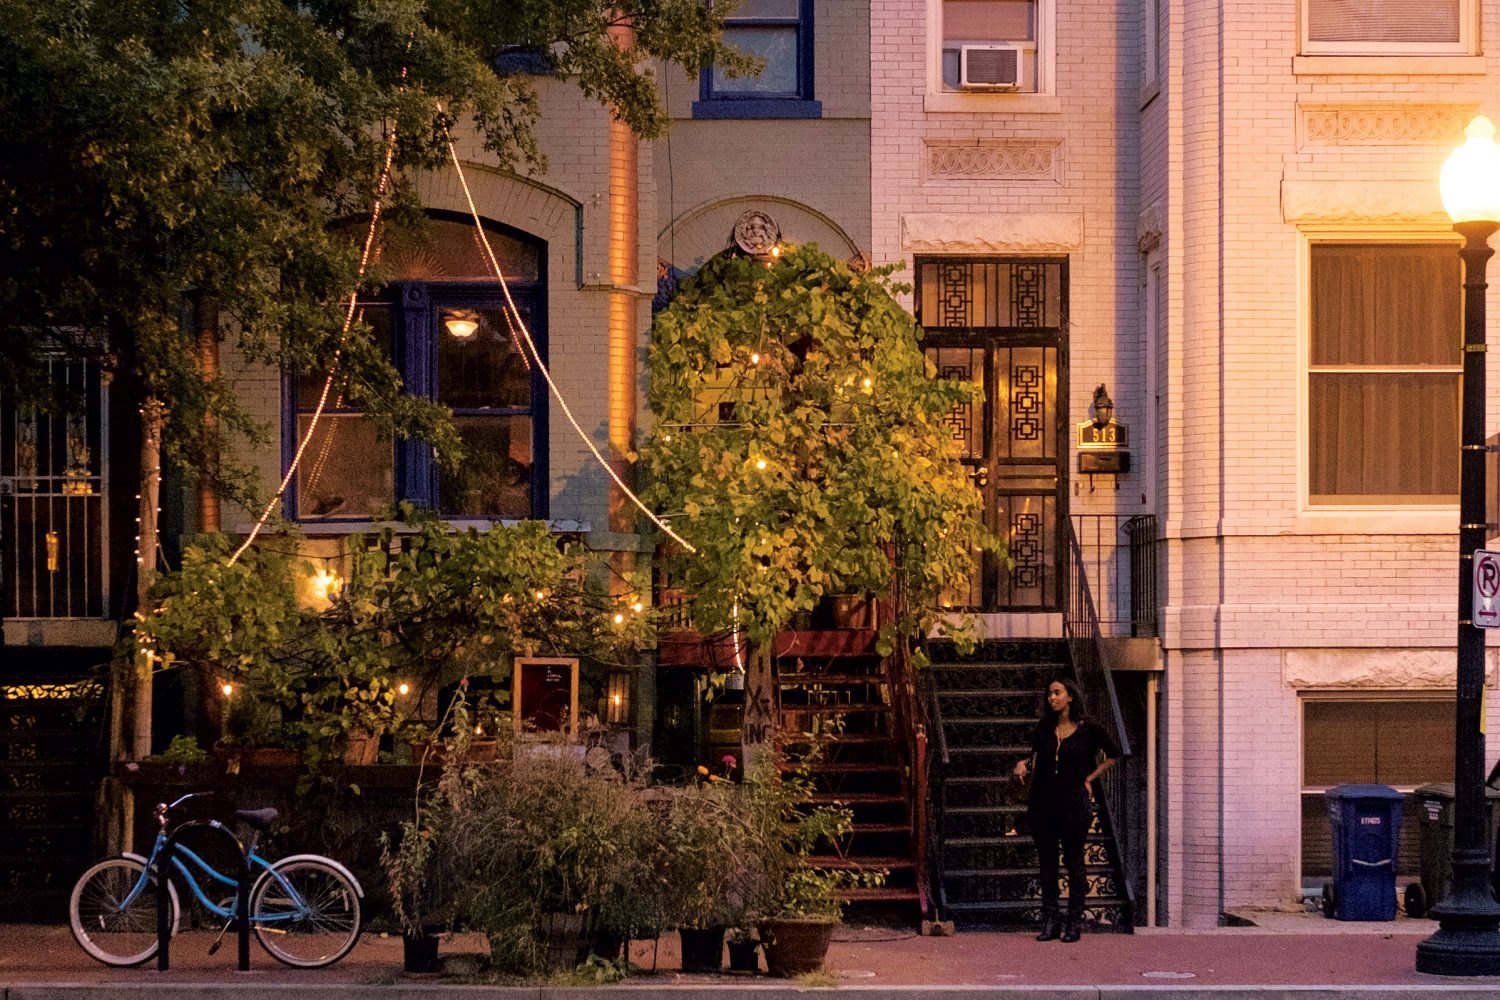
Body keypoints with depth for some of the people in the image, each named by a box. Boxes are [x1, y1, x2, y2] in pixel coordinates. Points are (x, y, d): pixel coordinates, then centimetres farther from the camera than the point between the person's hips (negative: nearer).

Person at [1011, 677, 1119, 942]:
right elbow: (1035, 758, 14)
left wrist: (1089, 778, 3)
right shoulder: (1044, 728, 9)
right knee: (1046, 862, 5)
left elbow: (1113, 754, 8)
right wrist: (1023, 764, -8)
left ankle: (1075, 923, 4)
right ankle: (1050, 921, 9)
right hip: (1043, 802, 4)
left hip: (1074, 802, -4)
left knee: (1074, 861, -1)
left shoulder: (1088, 729, -2)